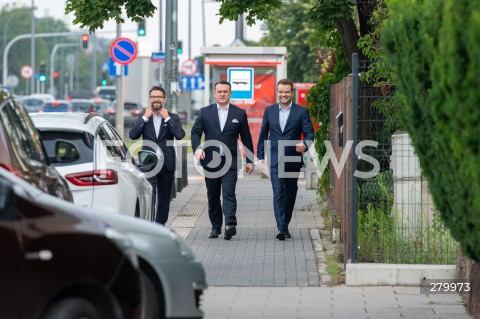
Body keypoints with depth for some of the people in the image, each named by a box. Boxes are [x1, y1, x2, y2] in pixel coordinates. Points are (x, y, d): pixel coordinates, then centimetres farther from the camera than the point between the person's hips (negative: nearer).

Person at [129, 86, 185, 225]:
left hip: (166, 163, 1)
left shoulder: (173, 118, 6)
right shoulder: (143, 118, 7)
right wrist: (145, 118, -10)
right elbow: (132, 135, -6)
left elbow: (180, 135, -11)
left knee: (164, 199, 9)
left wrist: (167, 118, -11)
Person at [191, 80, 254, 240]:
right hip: (210, 160, 2)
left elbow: (246, 138, 8)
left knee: (228, 193, -15)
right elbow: (195, 132, 2)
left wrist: (249, 160, 6)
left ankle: (230, 225, -26)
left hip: (230, 161, -2)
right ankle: (216, 227, 17)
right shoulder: (205, 112, 8)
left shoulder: (240, 113, 5)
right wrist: (197, 148, -18)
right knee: (213, 195, 8)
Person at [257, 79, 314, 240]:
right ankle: (281, 229, -18)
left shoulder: (301, 112, 1)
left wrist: (304, 144, -26)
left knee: (290, 194, 10)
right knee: (278, 194, -11)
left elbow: (309, 133, -4)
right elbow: (263, 135, 12)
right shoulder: (269, 111, 7)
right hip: (275, 160, 0)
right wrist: (260, 156, 9)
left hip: (293, 159, 0)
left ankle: (285, 225, 24)